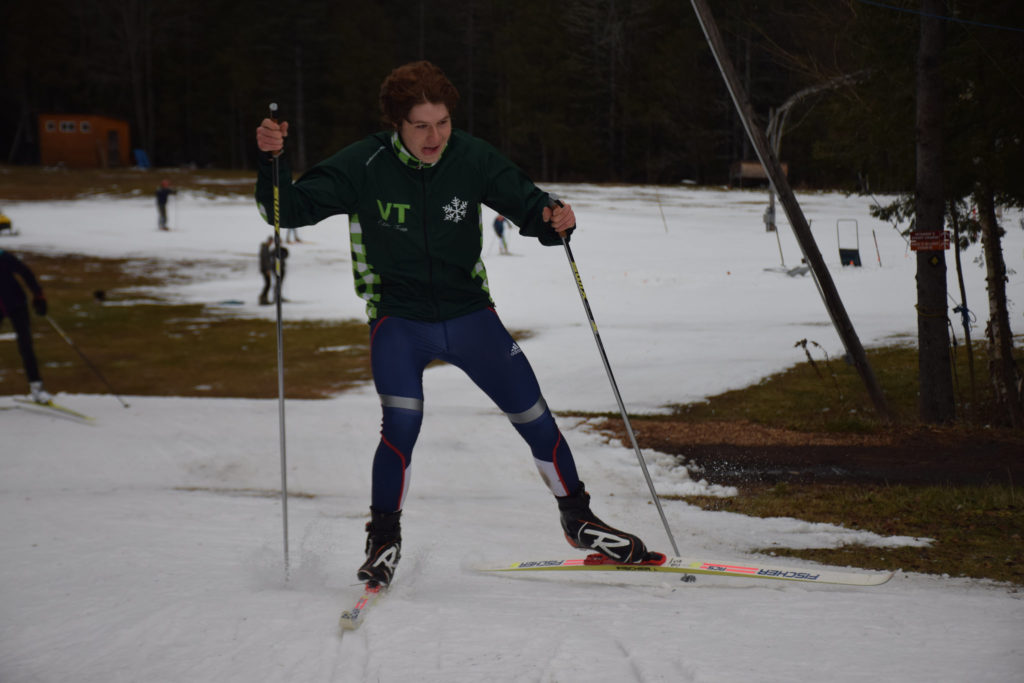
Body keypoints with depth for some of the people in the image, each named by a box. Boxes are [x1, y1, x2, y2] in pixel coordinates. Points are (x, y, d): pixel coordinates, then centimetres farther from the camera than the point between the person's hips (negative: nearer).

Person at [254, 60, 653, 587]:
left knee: (535, 418, 2)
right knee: (401, 426, -22)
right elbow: (290, 208, -14)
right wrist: (273, 160, -32)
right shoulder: (364, 166, -14)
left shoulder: (472, 159, -10)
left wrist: (554, 219, -24)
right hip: (398, 320, -2)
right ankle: (383, 541, 0)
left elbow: (527, 203, -1)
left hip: (468, 313, 2)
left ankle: (579, 521, 24)